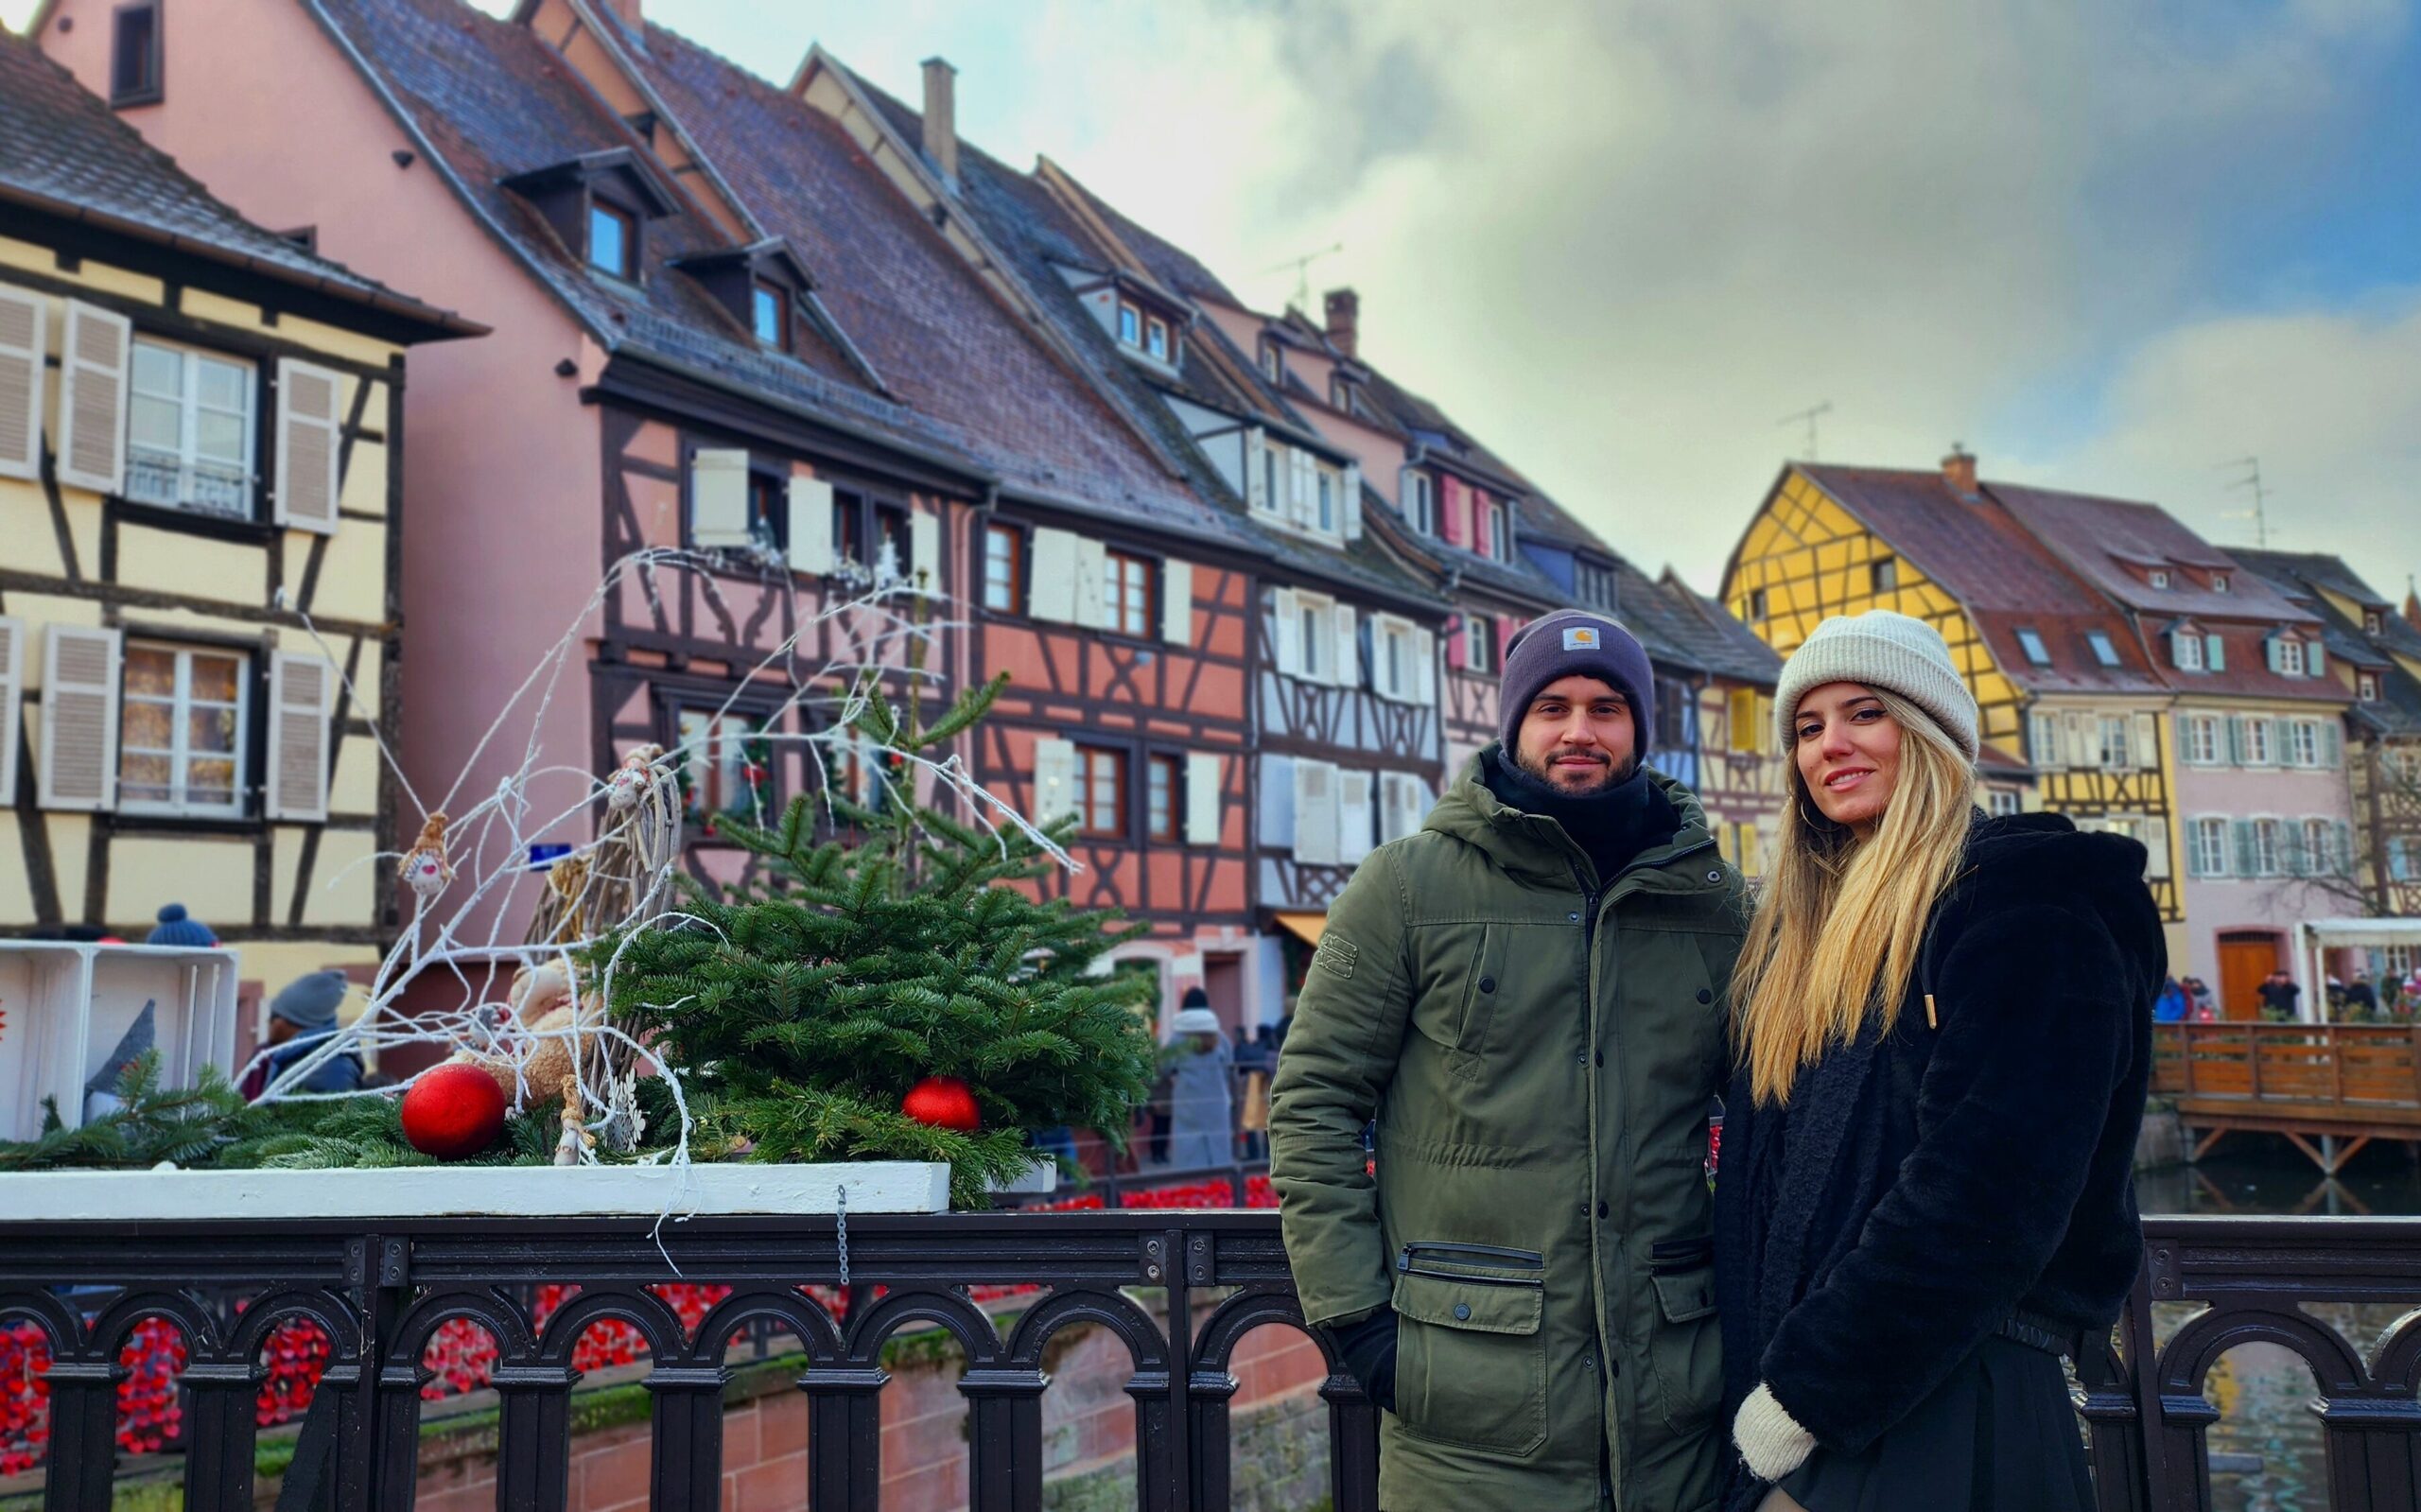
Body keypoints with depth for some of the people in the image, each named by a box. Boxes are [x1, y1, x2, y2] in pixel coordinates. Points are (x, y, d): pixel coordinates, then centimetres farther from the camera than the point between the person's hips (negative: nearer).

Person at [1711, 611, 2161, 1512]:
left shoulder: (2023, 905, -10)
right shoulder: (1802, 933, 14)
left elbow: (1984, 1195, -21)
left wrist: (1801, 1397, -18)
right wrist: (1755, 1384, 3)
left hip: (1937, 1414, -7)